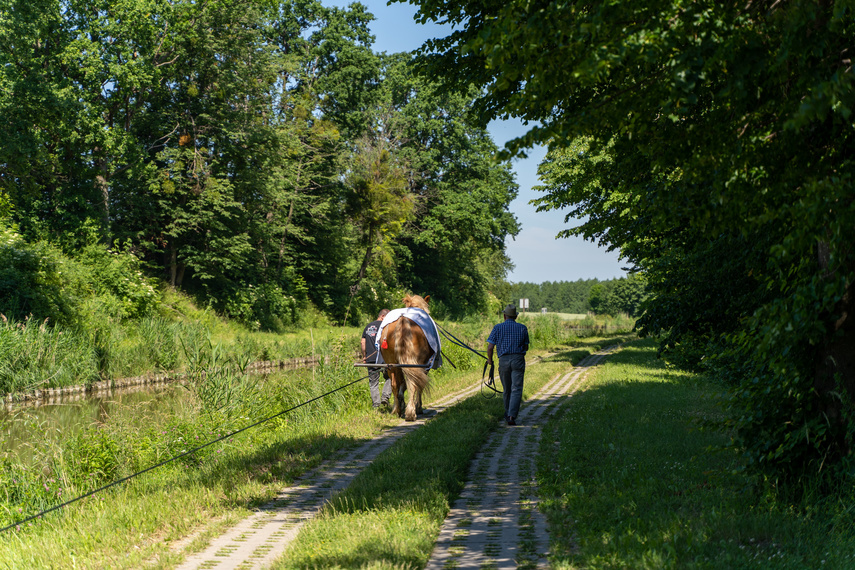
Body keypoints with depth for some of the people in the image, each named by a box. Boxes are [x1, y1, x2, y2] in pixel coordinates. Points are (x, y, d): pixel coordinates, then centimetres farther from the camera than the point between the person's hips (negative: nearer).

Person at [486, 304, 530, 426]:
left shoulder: (498, 328, 4)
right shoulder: (522, 328, 8)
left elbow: (490, 347, -2)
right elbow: (526, 347, 15)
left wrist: (490, 360, 14)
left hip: (503, 360, 1)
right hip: (518, 360, -1)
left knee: (506, 390, 15)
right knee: (516, 389, -6)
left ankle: (508, 414, 29)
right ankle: (512, 416, -20)